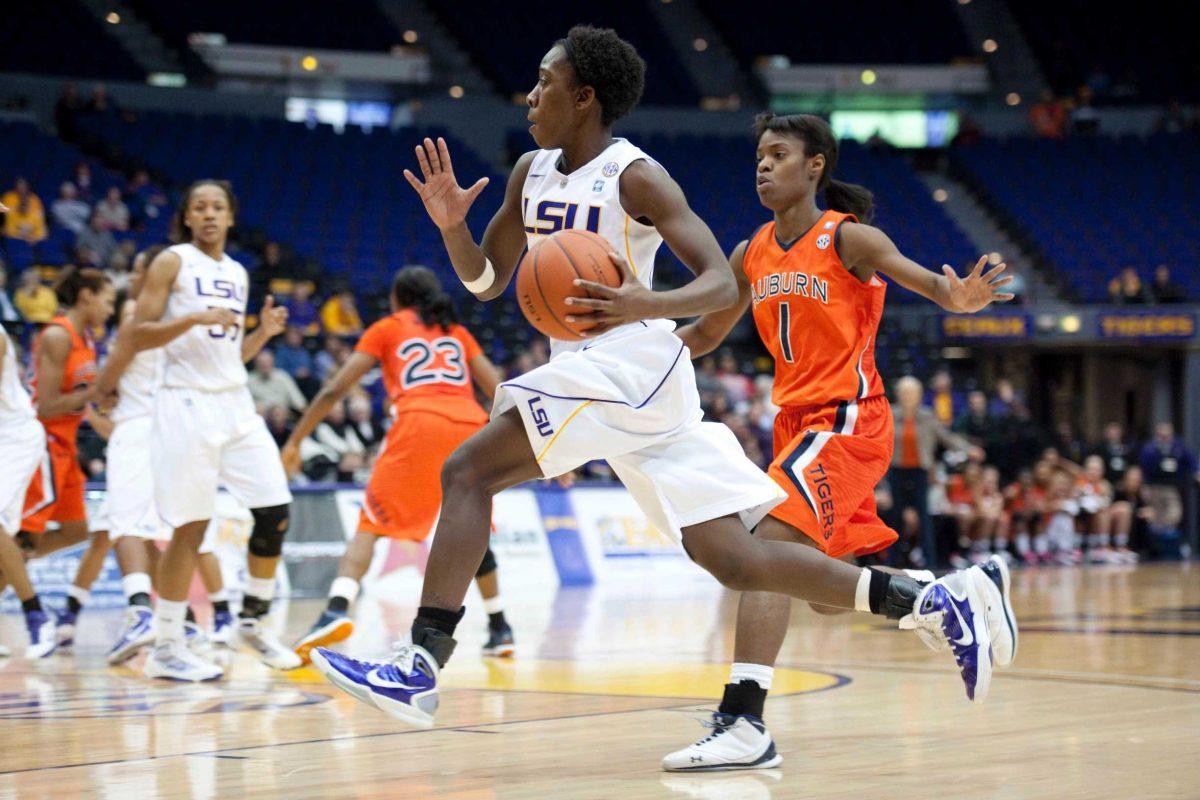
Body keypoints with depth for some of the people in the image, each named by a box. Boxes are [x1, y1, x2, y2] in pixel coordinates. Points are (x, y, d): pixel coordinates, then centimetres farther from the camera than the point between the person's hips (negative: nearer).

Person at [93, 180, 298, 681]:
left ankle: (253, 621, 18)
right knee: (191, 527, -7)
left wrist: (264, 333, 6)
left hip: (236, 403, 6)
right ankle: (165, 648, 1)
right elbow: (138, 337, -8)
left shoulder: (237, 274, 17)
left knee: (275, 513, 1)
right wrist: (193, 318, -20)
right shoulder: (172, 263, -1)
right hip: (188, 404, -6)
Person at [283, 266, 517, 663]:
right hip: (470, 427, 3)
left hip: (419, 424, -3)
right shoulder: (457, 332, 29)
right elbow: (498, 390, 19)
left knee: (370, 524, 0)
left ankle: (336, 610, -24)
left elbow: (334, 390, 14)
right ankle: (499, 629, 25)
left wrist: (294, 442, 18)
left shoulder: (386, 329, 21)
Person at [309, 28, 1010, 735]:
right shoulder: (532, 173, 15)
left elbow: (724, 285, -14)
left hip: (633, 362, -9)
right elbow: (486, 282, 20)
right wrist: (450, 223, 0)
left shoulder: (635, 176, -9)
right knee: (734, 559, 4)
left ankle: (419, 670, -19)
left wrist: (646, 305, -33)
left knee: (468, 470, -16)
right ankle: (932, 603, 6)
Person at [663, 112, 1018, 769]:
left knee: (767, 547, -24)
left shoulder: (848, 239, -9)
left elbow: (930, 283, -20)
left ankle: (743, 724, -28)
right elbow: (706, 333, 20)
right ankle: (967, 591, 35)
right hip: (796, 421, 8)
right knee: (829, 591, 14)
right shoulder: (752, 255, 10)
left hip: (847, 419, -8)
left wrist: (962, 298, -44)